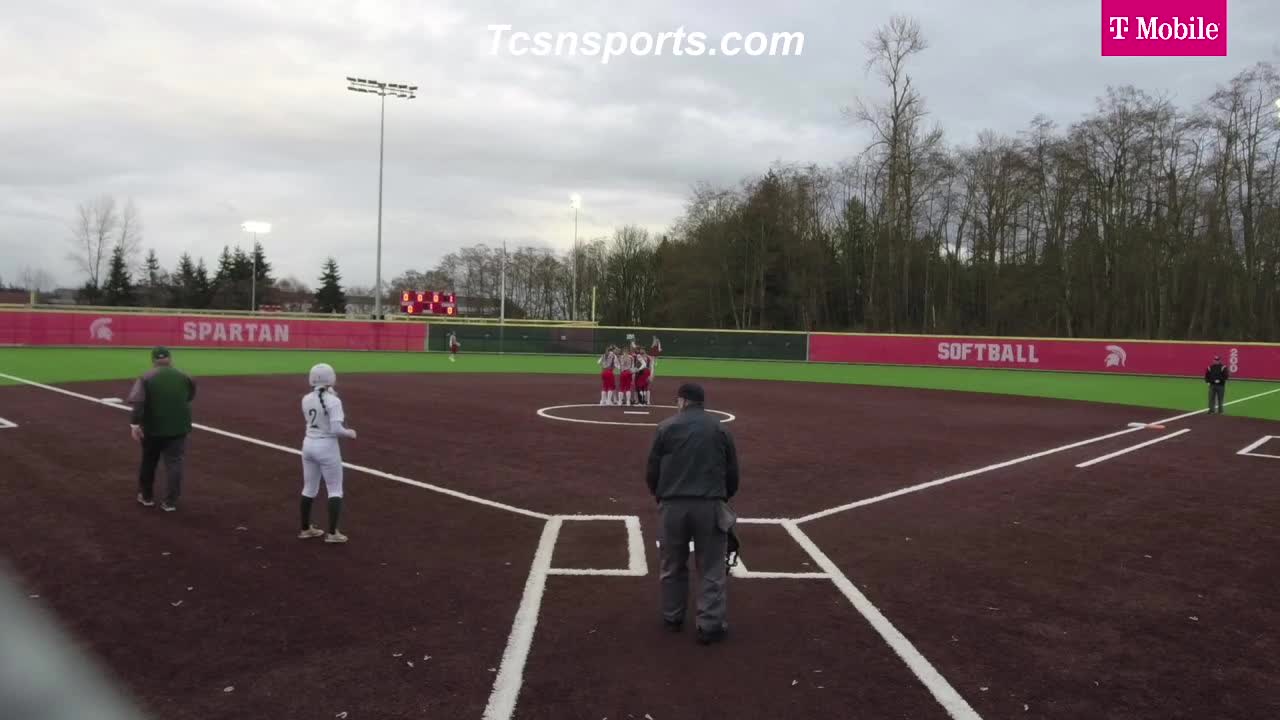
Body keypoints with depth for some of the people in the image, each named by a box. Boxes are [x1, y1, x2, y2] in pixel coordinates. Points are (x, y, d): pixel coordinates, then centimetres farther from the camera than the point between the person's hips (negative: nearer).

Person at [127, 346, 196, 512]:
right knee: (175, 465, 4)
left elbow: (137, 402, -16)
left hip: (153, 428, 0)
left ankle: (146, 497, 32)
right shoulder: (185, 377, 3)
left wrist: (134, 424, -18)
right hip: (178, 428, 0)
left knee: (148, 463, 19)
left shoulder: (146, 378, -5)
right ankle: (170, 502, 2)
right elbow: (190, 398, 13)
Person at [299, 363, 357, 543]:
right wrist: (350, 433, -4)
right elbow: (336, 429, -24)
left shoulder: (306, 400, 1)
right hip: (327, 447, -6)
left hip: (309, 445, 6)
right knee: (335, 490, 6)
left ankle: (306, 528, 29)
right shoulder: (333, 401, -18)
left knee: (309, 488, 19)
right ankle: (332, 533, 4)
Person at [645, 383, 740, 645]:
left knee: (673, 566, 16)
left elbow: (652, 472, 3)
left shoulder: (666, 427, 3)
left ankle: (673, 618, 29)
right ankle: (710, 625, 7)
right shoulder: (720, 428, 7)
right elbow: (732, 474, 9)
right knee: (712, 569, 8)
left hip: (672, 506, 0)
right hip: (710, 506, 0)